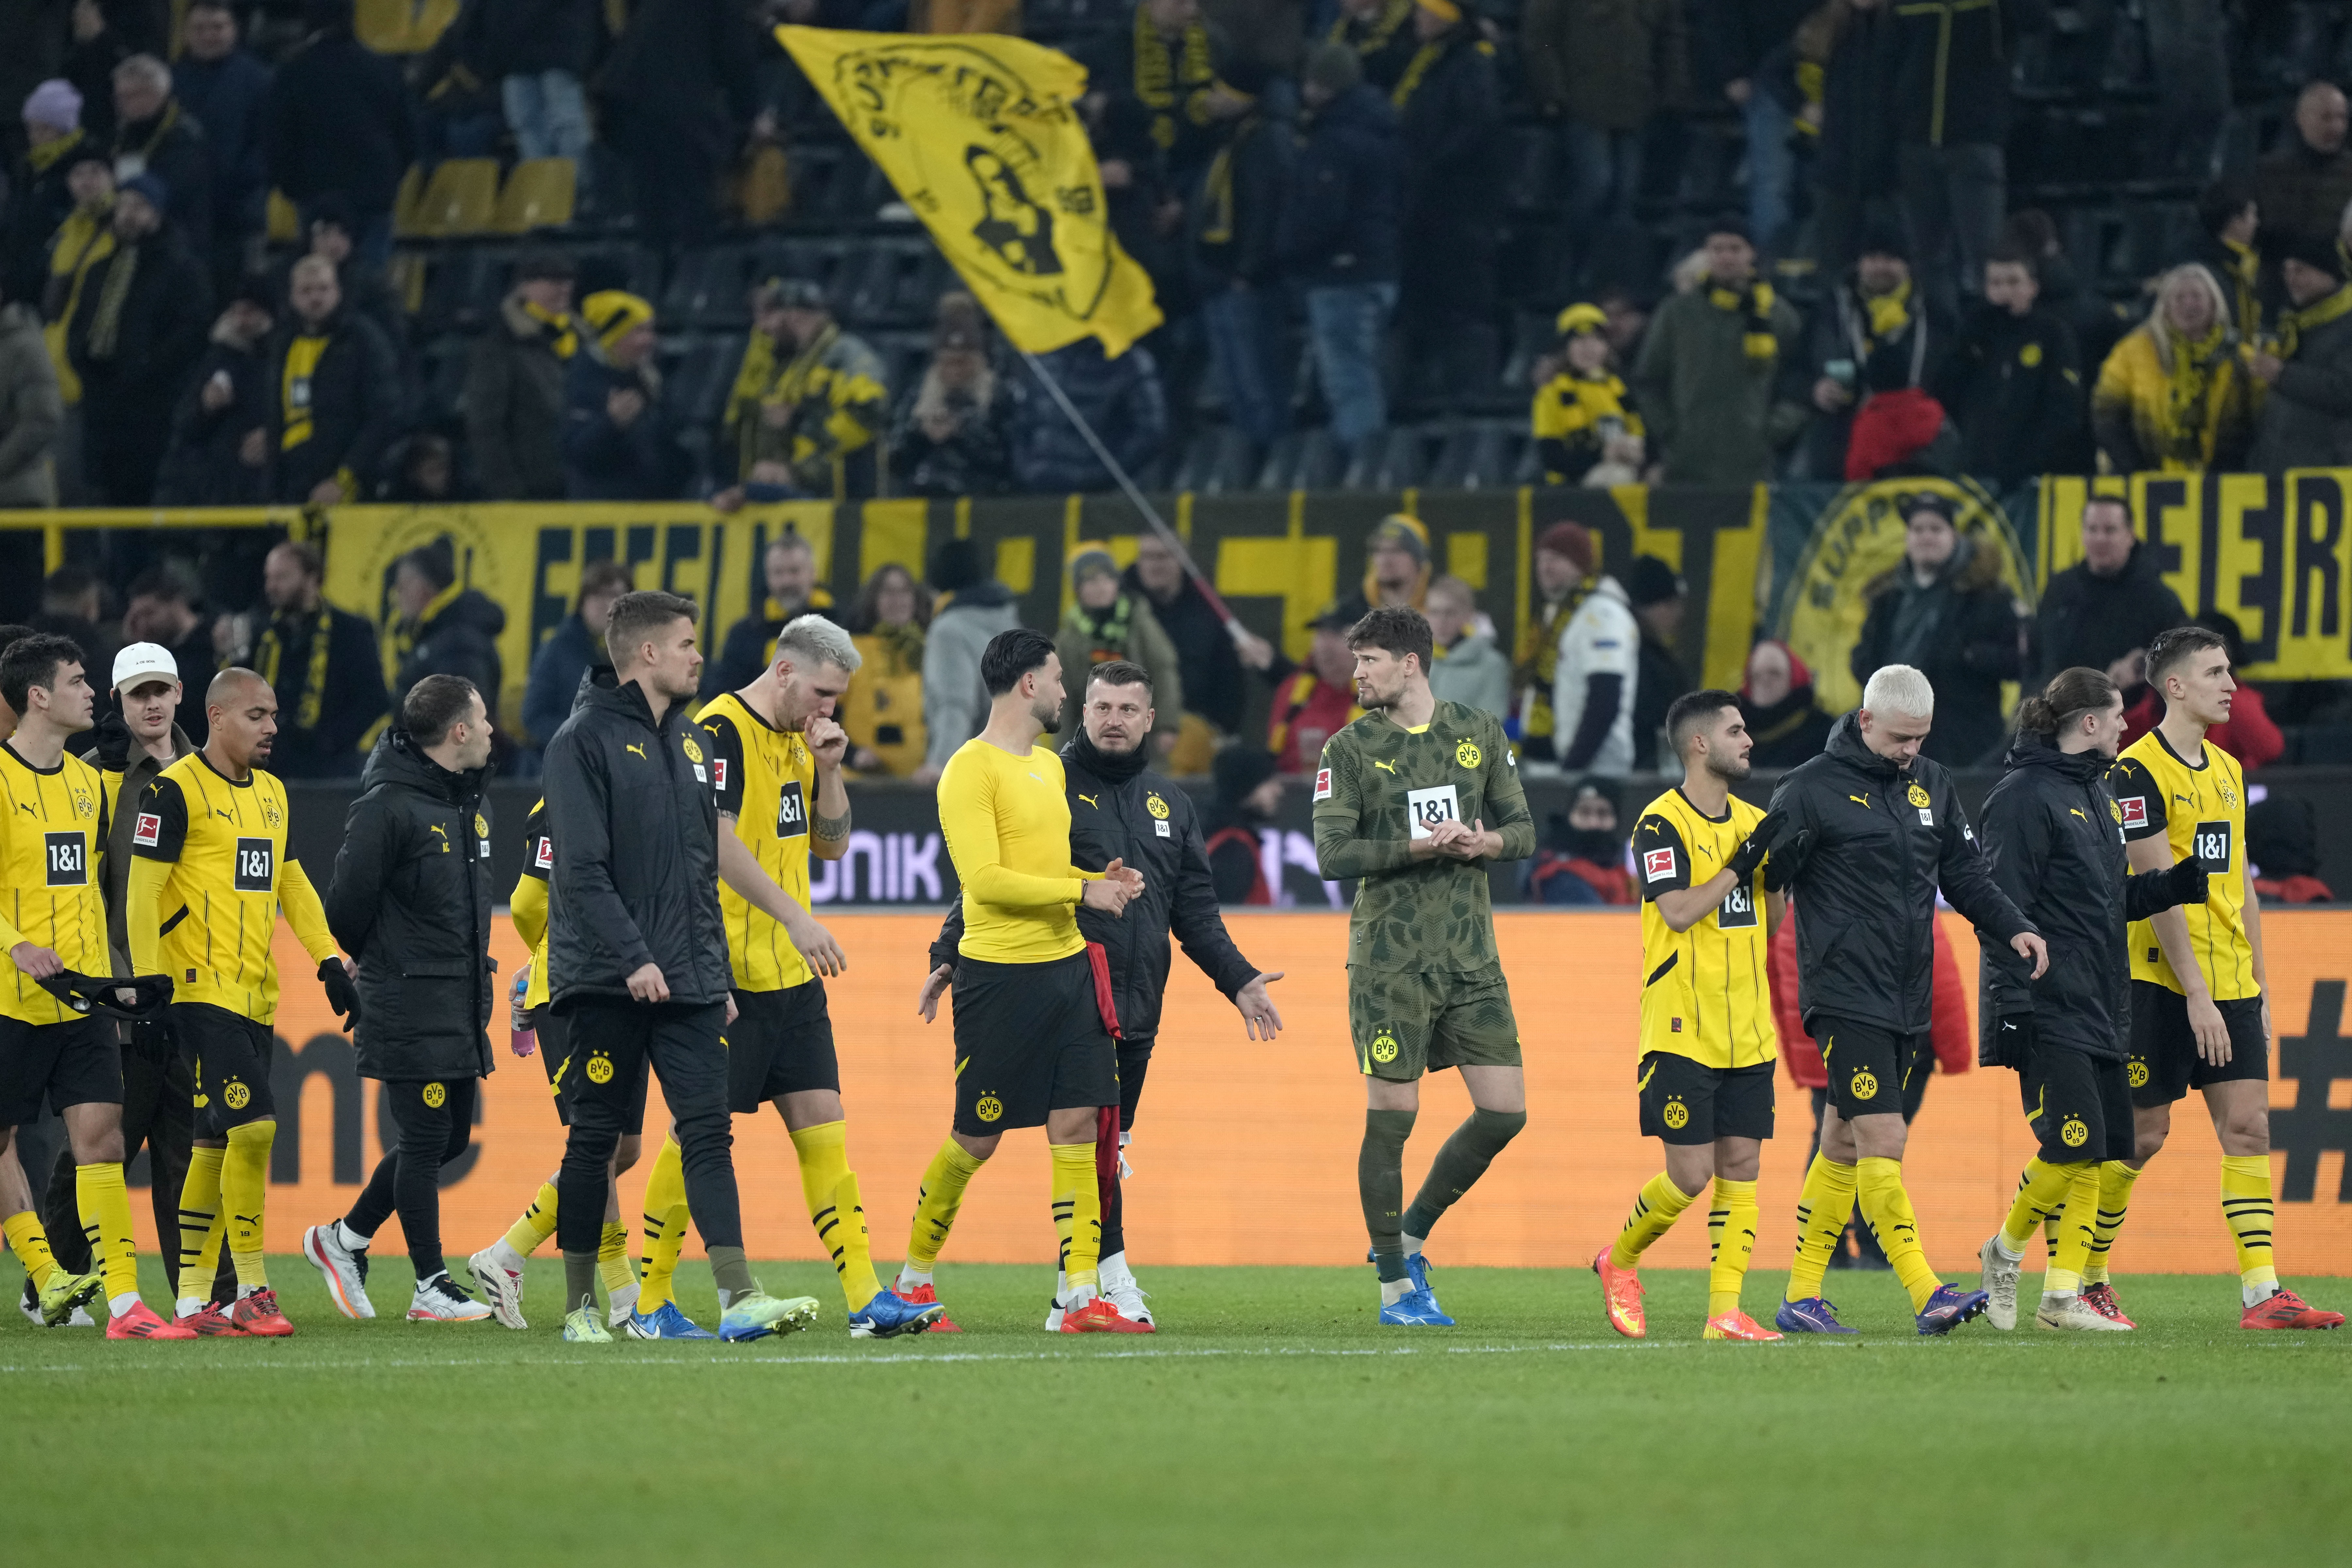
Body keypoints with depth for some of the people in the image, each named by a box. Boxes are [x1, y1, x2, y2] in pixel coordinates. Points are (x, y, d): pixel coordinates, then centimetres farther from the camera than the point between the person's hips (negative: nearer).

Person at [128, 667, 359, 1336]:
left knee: (216, 1143, 8)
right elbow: (143, 891, -10)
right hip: (203, 991, -8)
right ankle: (252, 1292, -9)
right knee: (253, 1125, -16)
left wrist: (331, 964, 17)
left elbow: (292, 885, 24)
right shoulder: (177, 790, -8)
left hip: (257, 997, 8)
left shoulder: (272, 793, 16)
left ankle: (193, 1300, 12)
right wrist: (150, 984, -16)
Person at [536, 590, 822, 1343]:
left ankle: (739, 1298, -12)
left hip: (687, 978, 6)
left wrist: (717, 969, 18)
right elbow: (582, 869, -15)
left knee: (708, 1132, -4)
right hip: (607, 981, -6)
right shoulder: (586, 739, -7)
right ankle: (580, 1304, 9)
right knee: (596, 1138, 1)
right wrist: (633, 958, -22)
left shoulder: (688, 741, 16)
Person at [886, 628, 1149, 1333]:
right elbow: (986, 878, -19)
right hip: (1000, 976, -8)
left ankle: (1083, 1297, -3)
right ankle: (914, 1279, 18)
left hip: (1067, 966, 8)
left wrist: (1099, 879, 9)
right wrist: (1083, 891, -17)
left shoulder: (1048, 766, 17)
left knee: (1078, 1126, -1)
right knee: (976, 1140, 0)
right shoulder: (970, 770, -11)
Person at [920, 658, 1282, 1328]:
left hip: (1137, 1009, 6)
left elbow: (1194, 909, 23)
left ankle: (1074, 1295, 12)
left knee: (1108, 1146, 7)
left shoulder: (1170, 806, 19)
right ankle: (1111, 1275, -11)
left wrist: (1238, 978, 16)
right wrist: (951, 955, -11)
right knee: (1096, 1135, -15)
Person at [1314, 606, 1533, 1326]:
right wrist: (1421, 846, -19)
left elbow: (1523, 829, 12)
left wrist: (1488, 842, -10)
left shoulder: (1479, 733, 9)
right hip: (1390, 962, -4)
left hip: (1472, 960, 4)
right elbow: (1333, 854, -9)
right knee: (1391, 1117, -4)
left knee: (1505, 1112, -1)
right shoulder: (1350, 749, -1)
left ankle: (1409, 1237, 18)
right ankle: (1395, 1287, 7)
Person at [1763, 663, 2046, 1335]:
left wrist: (2013, 928, 4)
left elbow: (1965, 874, 17)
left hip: (1909, 999, 7)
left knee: (1844, 1144, 12)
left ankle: (1802, 1297, 17)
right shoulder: (1813, 788, -7)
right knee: (1883, 1141, -13)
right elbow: (1767, 879, -5)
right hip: (1847, 996, -7)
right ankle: (1927, 1295, -18)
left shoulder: (1930, 783, 13)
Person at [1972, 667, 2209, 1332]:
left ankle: (2064, 1294, 7)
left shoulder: (2095, 794, 18)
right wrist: (2011, 1004, -20)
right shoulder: (2025, 797, -11)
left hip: (2099, 1012, 9)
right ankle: (2005, 1251, 8)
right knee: (2073, 1146, -14)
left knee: (2097, 1154, 3)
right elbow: (2003, 908, -14)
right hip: (2048, 1012, -9)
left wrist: (2189, 878, 9)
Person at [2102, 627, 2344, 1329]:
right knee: (2143, 1132, -2)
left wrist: (2258, 990, 15)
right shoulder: (2138, 772, -10)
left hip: (2228, 983, 7)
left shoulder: (2227, 771, 14)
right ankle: (2084, 1279, 13)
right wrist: (2196, 994, -19)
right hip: (2158, 982, -7)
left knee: (2248, 1125, -2)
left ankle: (2262, 1294, -6)